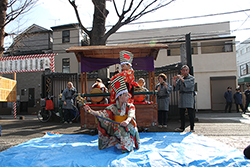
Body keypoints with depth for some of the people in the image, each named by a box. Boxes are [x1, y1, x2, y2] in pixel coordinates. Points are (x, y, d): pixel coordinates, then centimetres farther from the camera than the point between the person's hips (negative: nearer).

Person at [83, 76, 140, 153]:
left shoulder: (130, 106, -2)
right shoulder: (113, 107, -1)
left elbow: (131, 115, -22)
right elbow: (102, 113, -13)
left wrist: (127, 121, -45)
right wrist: (91, 111, -30)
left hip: (129, 130, -3)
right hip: (116, 130, 3)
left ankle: (128, 146, -18)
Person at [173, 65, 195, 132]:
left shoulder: (191, 78, 1)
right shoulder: (180, 79, 12)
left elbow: (188, 84, -19)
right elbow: (176, 88, 7)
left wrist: (181, 78, -19)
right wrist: (174, 82, -9)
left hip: (189, 96, -4)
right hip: (181, 96, 4)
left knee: (190, 112, -6)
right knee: (181, 112, 6)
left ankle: (192, 128, 2)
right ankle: (182, 127, 16)